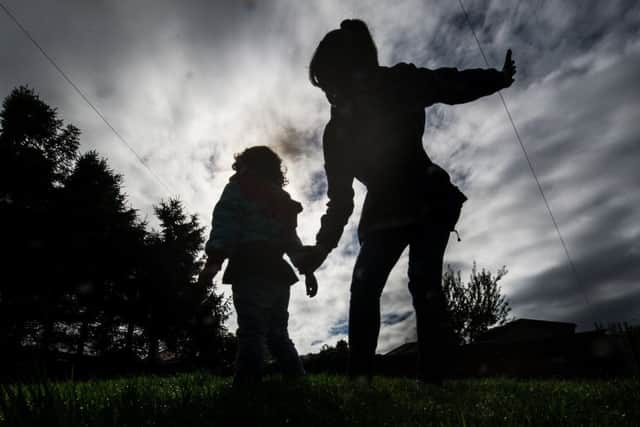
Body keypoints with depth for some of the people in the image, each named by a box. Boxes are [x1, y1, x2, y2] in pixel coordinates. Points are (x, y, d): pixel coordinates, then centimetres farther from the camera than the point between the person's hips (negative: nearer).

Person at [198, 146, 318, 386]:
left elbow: (225, 223, -7)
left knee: (251, 333, -15)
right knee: (278, 334, 13)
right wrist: (308, 270, 17)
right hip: (278, 272, 6)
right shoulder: (281, 200, 27)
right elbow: (292, 241, 20)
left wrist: (213, 260, -18)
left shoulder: (238, 188, 11)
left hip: (251, 269, -6)